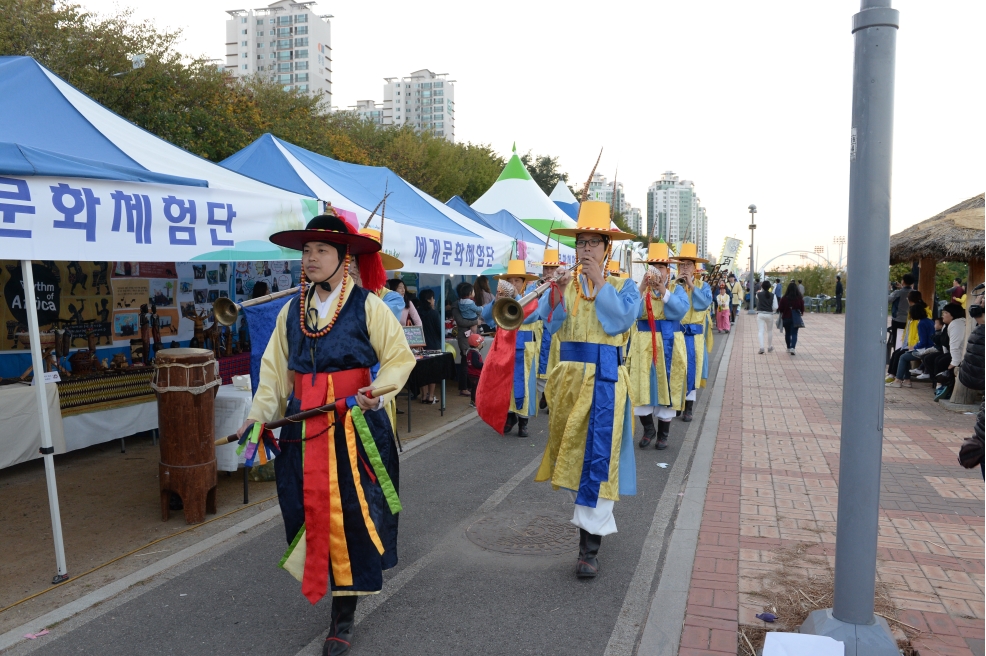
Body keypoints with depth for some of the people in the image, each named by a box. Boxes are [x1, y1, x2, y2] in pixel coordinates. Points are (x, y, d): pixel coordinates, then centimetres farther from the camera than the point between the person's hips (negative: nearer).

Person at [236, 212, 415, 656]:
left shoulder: (366, 306, -5)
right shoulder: (292, 310, 10)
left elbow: (399, 357, -5)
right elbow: (275, 368, 12)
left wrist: (378, 391, -22)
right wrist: (260, 414, 0)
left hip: (355, 424, -4)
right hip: (304, 425, 4)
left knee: (350, 513, 0)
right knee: (309, 510, 5)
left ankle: (344, 613, 14)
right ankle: (323, 582, 28)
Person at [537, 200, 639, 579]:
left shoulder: (622, 286, 4)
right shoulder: (563, 283, 10)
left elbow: (619, 320, -14)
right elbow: (549, 324, -2)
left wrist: (599, 282, -12)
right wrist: (558, 291, -16)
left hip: (603, 379, -4)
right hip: (568, 376, 4)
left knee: (597, 455, -9)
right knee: (573, 451, 13)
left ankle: (590, 546, -6)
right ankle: (596, 520, 35)